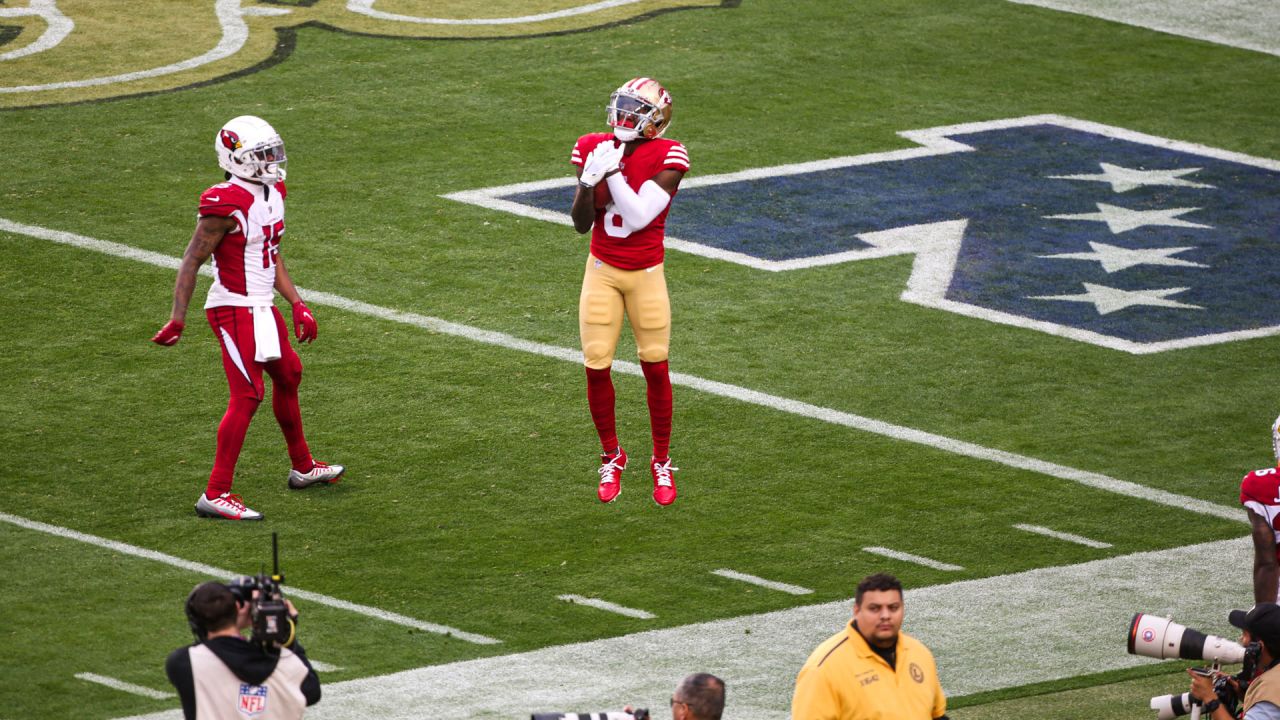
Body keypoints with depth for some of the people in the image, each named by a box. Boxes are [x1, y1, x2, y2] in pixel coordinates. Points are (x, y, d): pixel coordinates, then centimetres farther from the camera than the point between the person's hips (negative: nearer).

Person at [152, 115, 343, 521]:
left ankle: (303, 468, 41)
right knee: (247, 396, -12)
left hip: (262, 308, 10)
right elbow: (192, 262, -18)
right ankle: (216, 494, -10)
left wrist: (298, 305, 16)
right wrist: (177, 320, -20)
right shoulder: (226, 205, -20)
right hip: (234, 309, -10)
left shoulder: (272, 194, 8)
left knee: (288, 377, 23)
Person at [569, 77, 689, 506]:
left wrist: (613, 173, -25)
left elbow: (638, 217, -24)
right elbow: (581, 223, -6)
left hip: (646, 274, -2)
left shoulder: (666, 158, -14)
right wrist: (589, 182, -22)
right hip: (602, 272, 2)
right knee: (596, 367, 0)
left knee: (655, 367, 3)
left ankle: (662, 462, 19)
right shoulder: (594, 149, -3)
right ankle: (611, 457, 20)